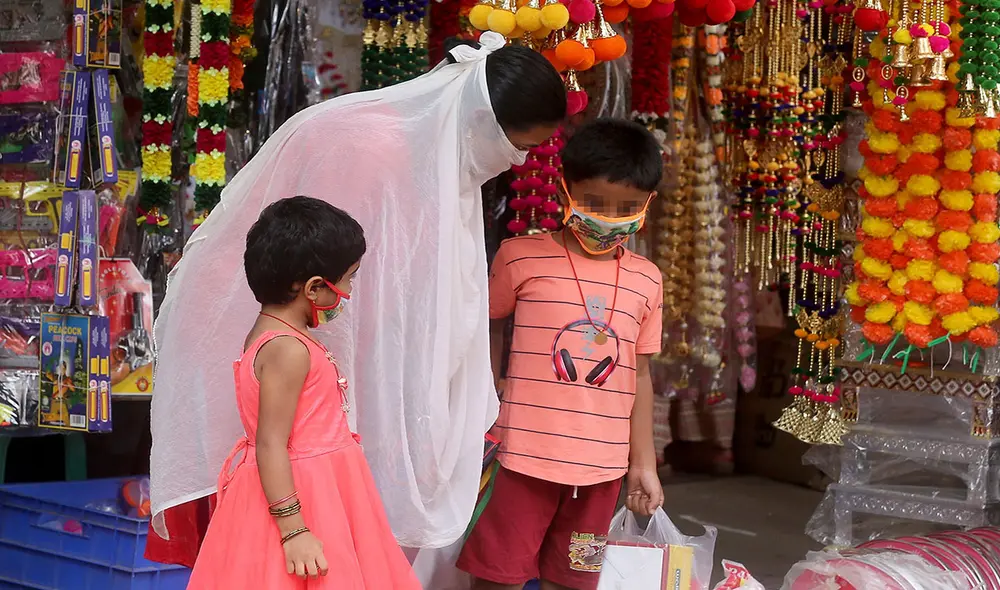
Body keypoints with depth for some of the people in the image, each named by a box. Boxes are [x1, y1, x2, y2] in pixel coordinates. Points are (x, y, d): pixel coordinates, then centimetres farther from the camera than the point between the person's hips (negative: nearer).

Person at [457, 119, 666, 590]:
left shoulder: (646, 281, 8)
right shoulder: (522, 258, -3)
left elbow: (640, 375, 13)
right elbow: (488, 329, 9)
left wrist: (643, 463, 13)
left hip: (602, 465, 3)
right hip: (526, 456, -3)